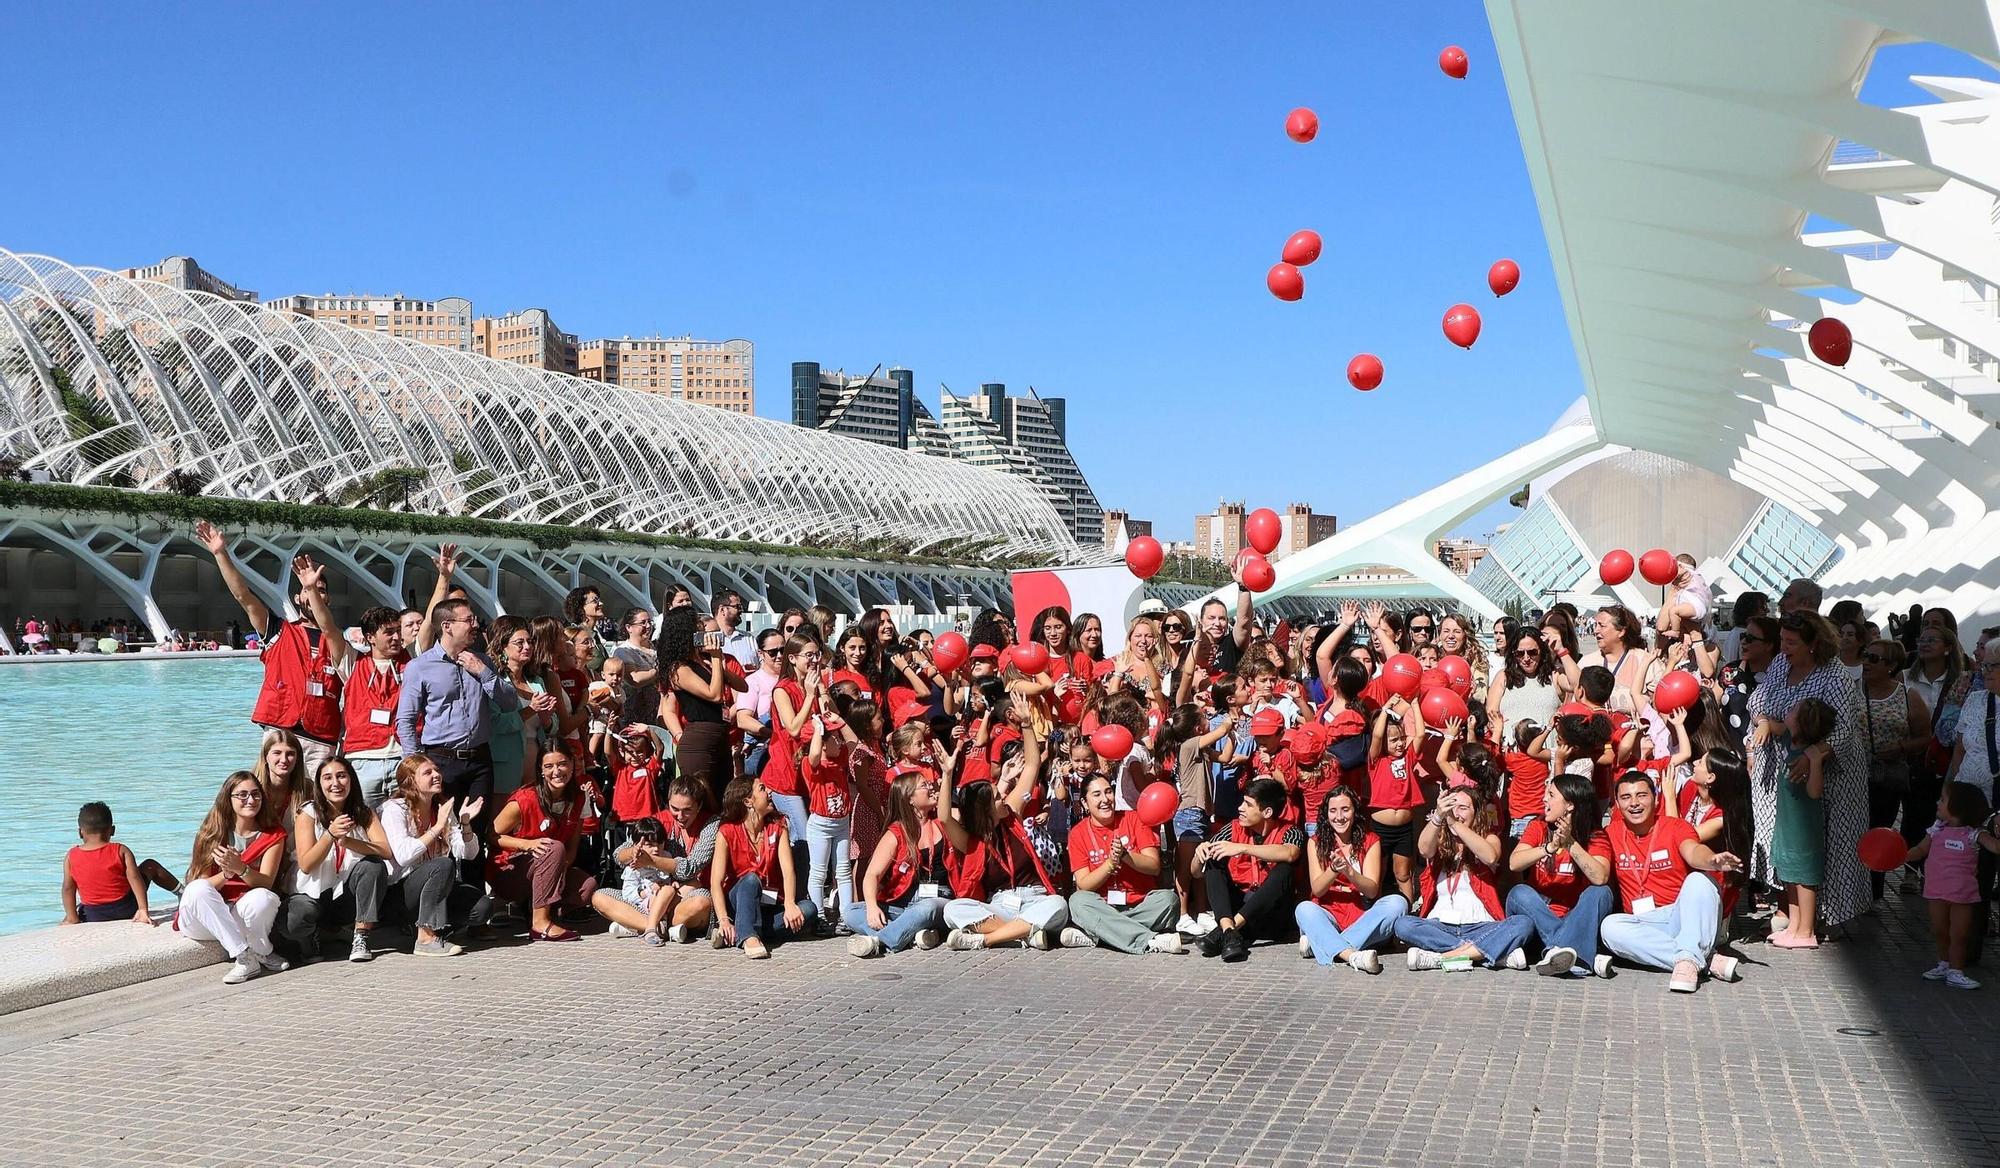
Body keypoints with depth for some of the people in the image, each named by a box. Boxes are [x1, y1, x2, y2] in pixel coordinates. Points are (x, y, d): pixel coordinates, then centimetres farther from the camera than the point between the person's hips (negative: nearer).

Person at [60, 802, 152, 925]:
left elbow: (68, 889, -8)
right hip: (127, 910, -1)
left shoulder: (71, 856, -4)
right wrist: (143, 910, -21)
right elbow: (135, 879, -17)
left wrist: (72, 918, -6)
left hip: (93, 918, 1)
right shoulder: (121, 851, -9)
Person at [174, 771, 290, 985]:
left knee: (264, 898, -33)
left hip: (247, 917, 0)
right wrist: (227, 873, -30)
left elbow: (266, 883, -12)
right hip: (203, 919, 0)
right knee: (197, 890, -33)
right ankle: (253, 956, -33)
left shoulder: (273, 835, 1)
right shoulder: (213, 833, -2)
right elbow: (202, 886, -9)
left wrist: (241, 869, -32)